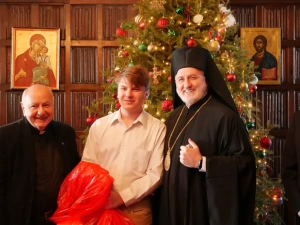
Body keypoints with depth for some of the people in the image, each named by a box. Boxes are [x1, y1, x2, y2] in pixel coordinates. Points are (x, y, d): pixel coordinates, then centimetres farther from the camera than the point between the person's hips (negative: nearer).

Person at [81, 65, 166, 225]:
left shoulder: (157, 128, -3)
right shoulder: (99, 126, 5)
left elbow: (155, 174, -6)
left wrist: (122, 197, -13)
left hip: (136, 209, -2)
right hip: (99, 207, 2)